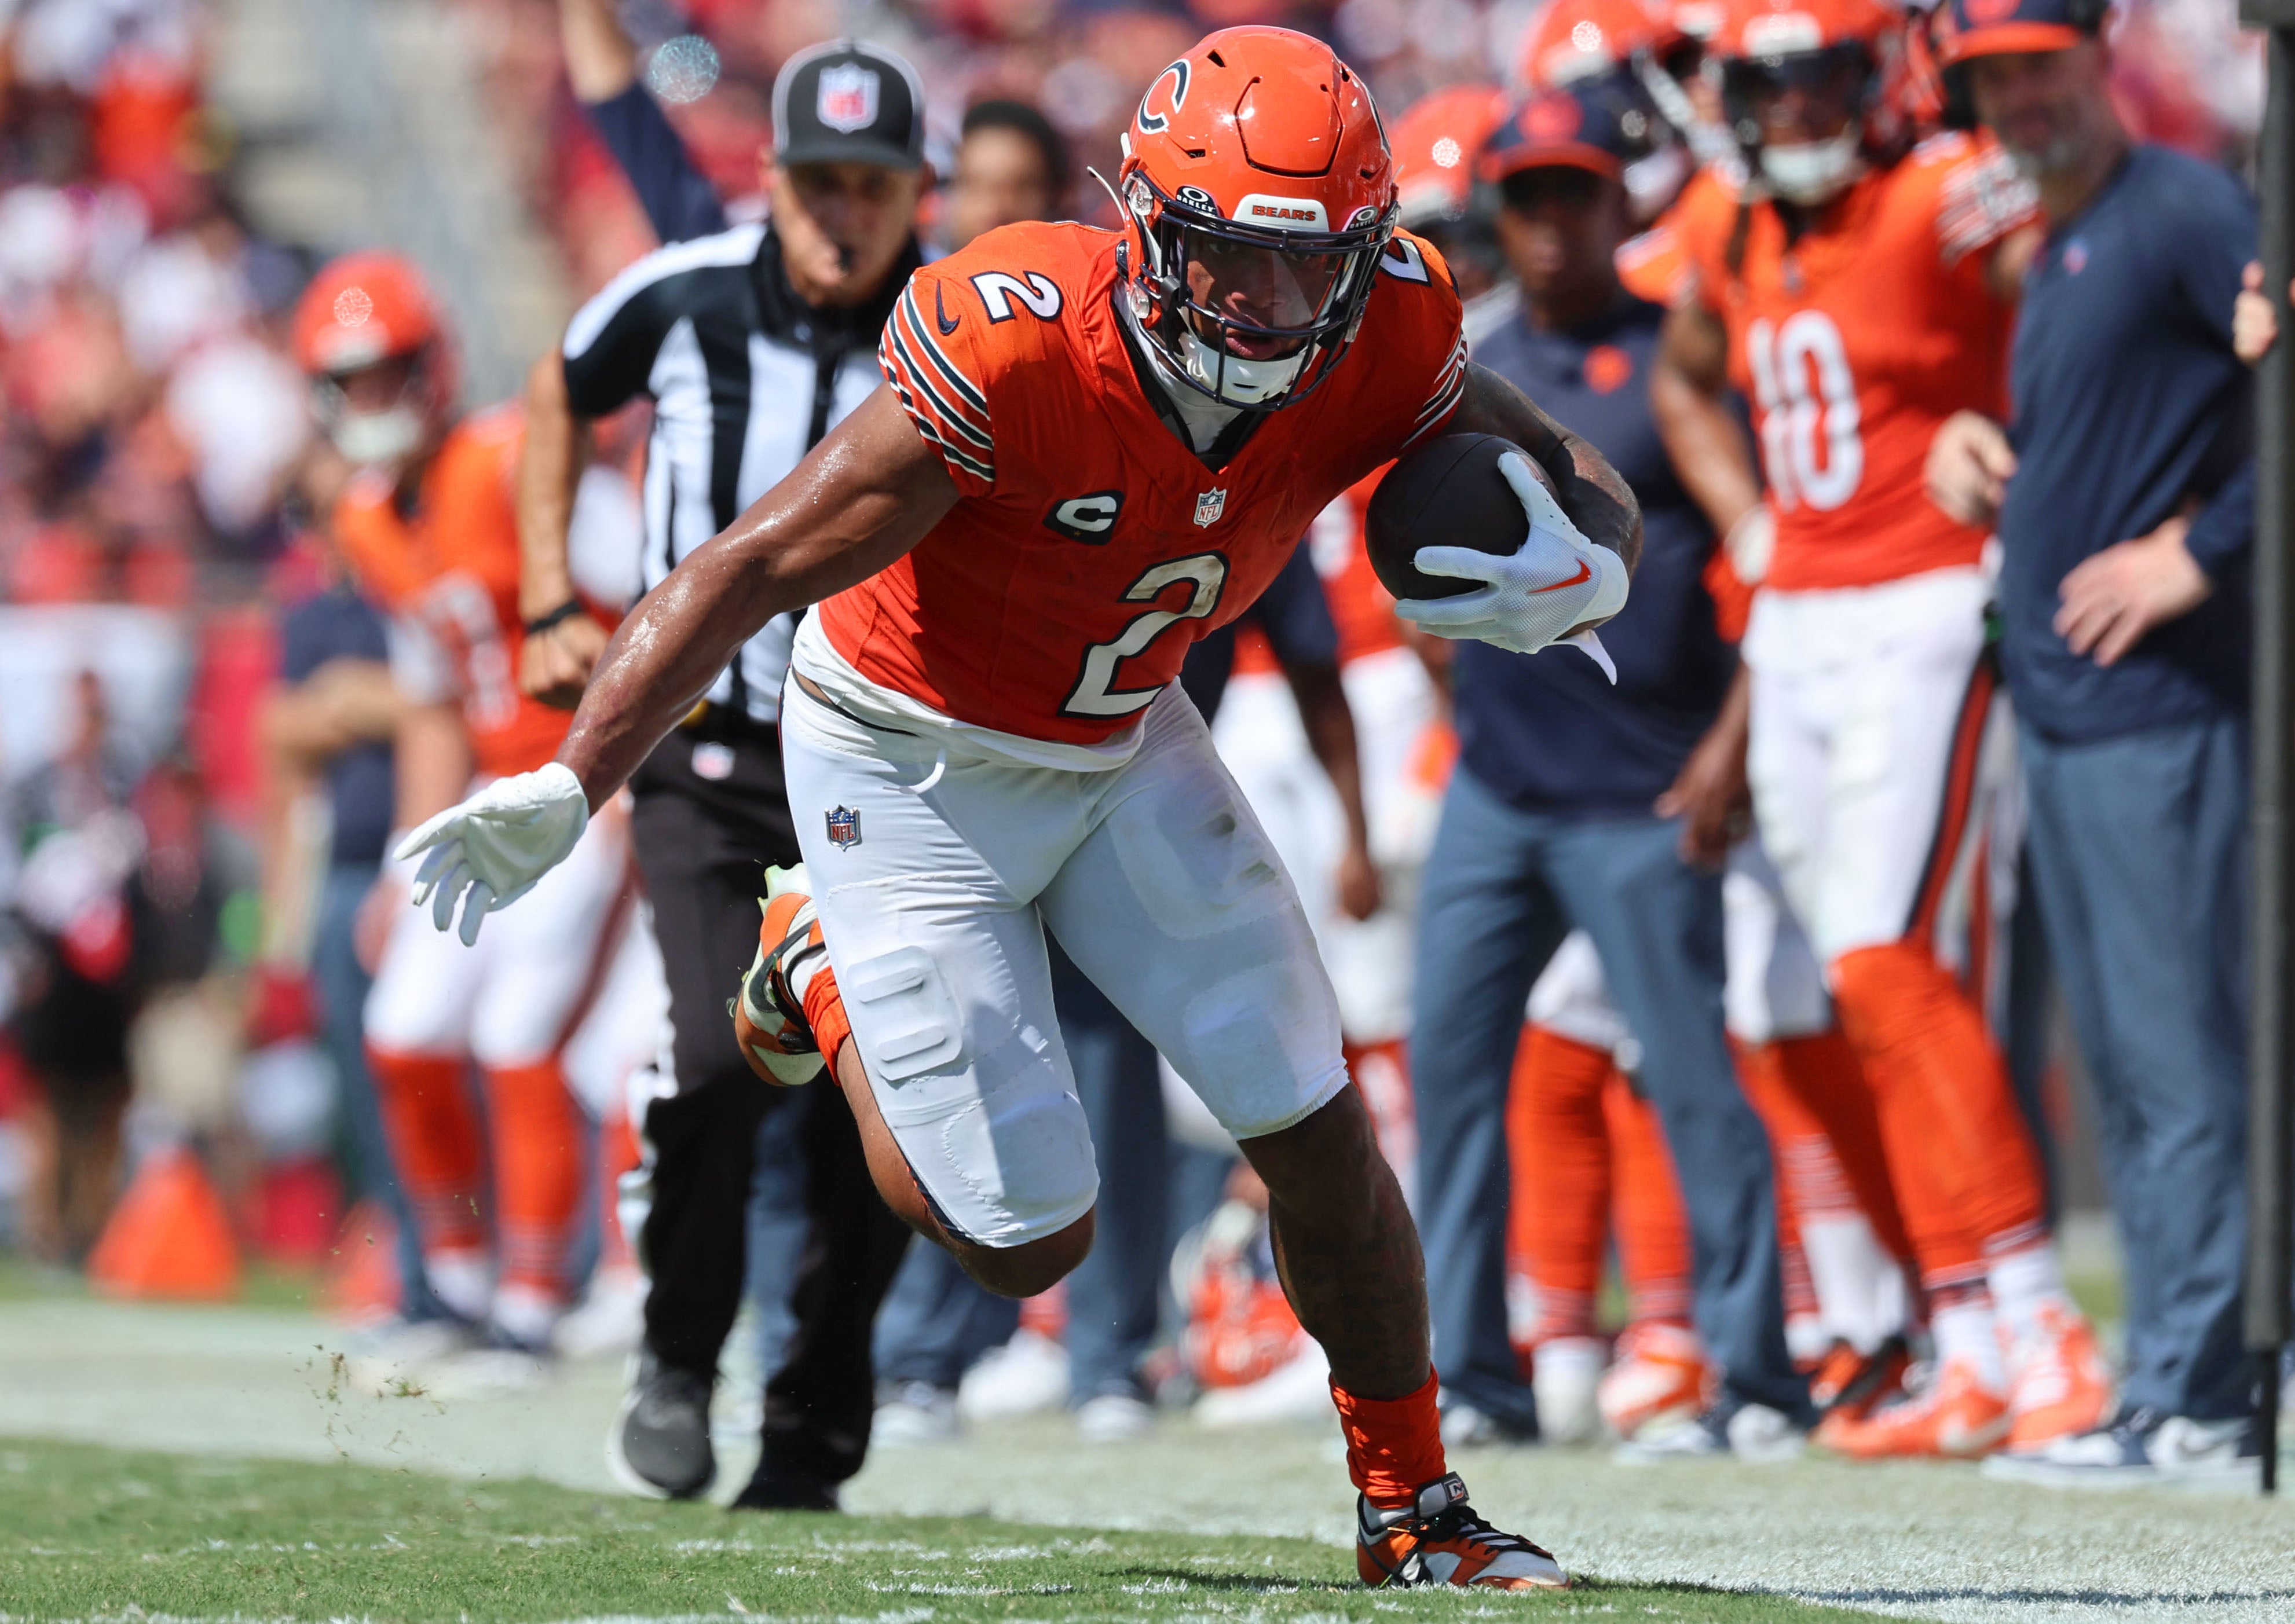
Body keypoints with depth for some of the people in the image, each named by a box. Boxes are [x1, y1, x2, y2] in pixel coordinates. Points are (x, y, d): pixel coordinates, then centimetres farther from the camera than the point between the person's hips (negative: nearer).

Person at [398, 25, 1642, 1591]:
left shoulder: (1379, 348, -20)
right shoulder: (1019, 357, -35)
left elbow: (1581, 477, -4)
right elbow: (751, 570, -30)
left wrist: (1580, 571, -30)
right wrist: (565, 791, -35)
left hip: (1120, 747, 5)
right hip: (911, 764, -5)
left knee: (1318, 1130, 1)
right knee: (1030, 1239, -1)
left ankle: (1412, 1504, 22)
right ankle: (828, 973, 26)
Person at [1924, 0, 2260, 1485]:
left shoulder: (2183, 211, -10)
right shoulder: (2055, 249, 19)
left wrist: (2204, 552, -17)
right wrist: (1975, 448, 11)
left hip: (2163, 704, -10)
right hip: (2060, 710, 10)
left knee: (2183, 1060, -9)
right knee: (2127, 1073, 11)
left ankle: (2192, 1404, -9)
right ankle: (2187, 1388, 15)